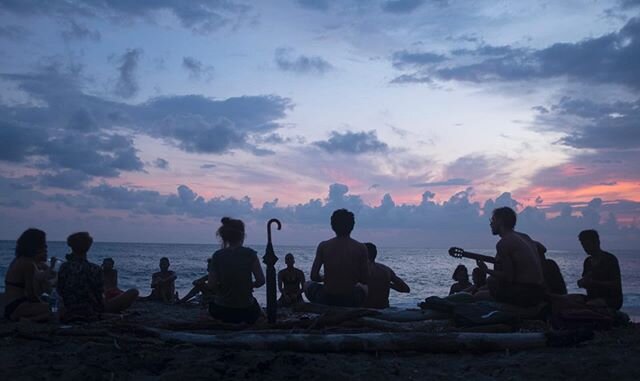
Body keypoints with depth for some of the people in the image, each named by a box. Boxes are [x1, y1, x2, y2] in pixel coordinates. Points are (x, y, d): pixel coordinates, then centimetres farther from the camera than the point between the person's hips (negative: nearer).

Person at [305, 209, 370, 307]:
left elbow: (314, 277, -4)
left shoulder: (323, 246, -6)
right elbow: (365, 280, -3)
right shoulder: (361, 248, -6)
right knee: (363, 287, 36)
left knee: (308, 285, 31)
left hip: (326, 300, -1)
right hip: (351, 301, 1)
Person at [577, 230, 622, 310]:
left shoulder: (610, 259, -7)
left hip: (611, 300, -7)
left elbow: (616, 284, -14)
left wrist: (593, 283, -24)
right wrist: (582, 282, -10)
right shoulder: (588, 261, 14)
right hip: (593, 299, 7)